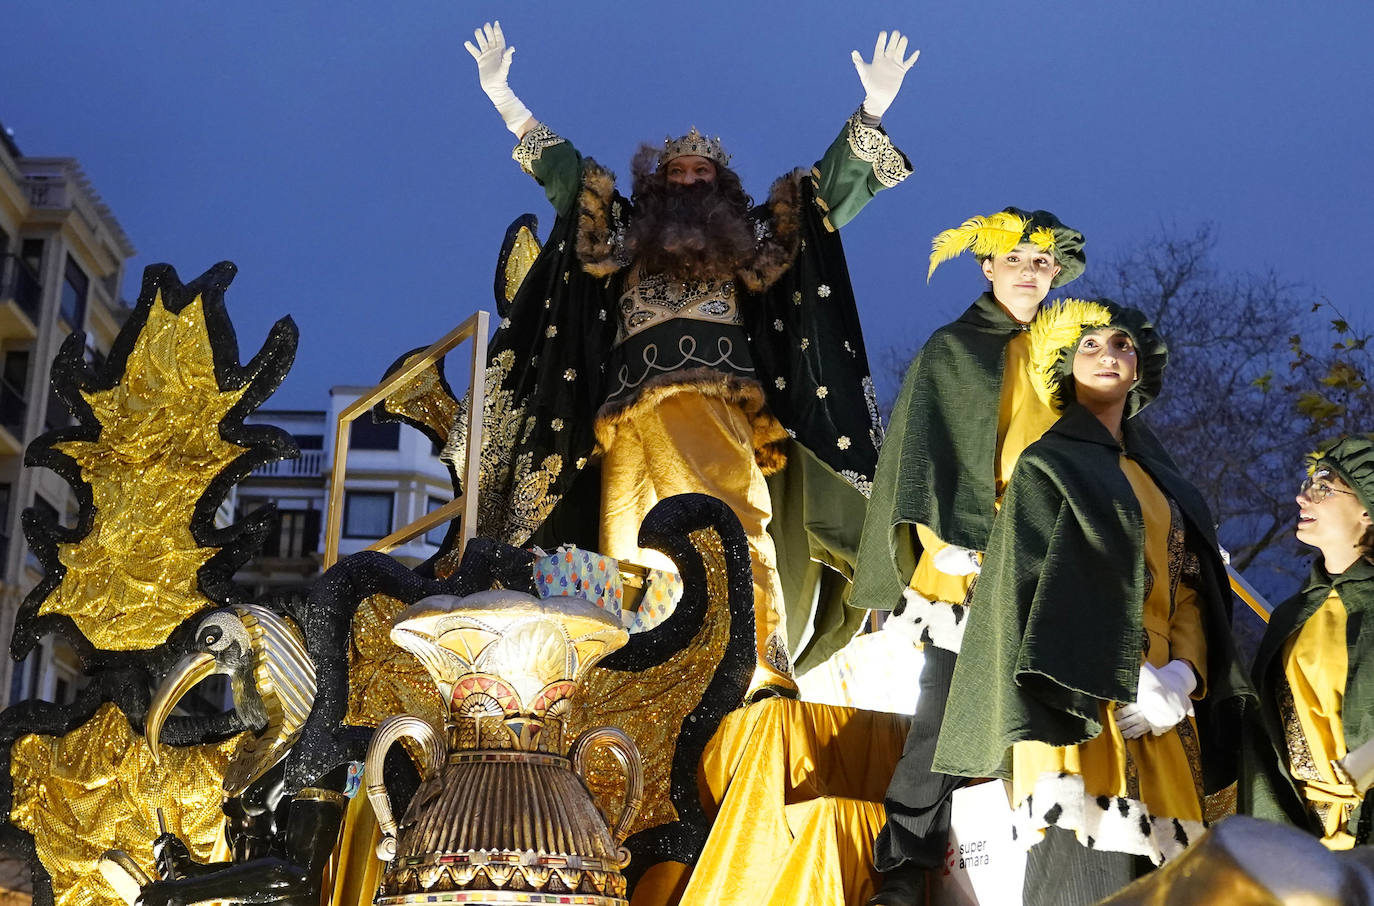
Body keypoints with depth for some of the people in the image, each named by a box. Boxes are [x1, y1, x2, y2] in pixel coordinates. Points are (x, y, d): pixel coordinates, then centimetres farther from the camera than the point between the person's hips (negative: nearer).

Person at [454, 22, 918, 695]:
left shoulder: (749, 241, 25)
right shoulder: (626, 233, 27)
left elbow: (831, 188, 22)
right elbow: (561, 168, 26)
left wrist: (872, 111, 14)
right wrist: (502, 96, 22)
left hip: (721, 405, -1)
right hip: (636, 408, 1)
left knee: (729, 521, -20)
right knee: (634, 552, -12)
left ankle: (752, 663, -30)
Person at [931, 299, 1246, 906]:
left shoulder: (1159, 476, 23)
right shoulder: (1047, 468, 6)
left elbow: (1192, 588, 15)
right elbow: (1038, 591, -6)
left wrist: (1183, 674, -5)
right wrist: (1129, 683, -16)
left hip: (1165, 702, 6)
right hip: (1081, 703, -6)